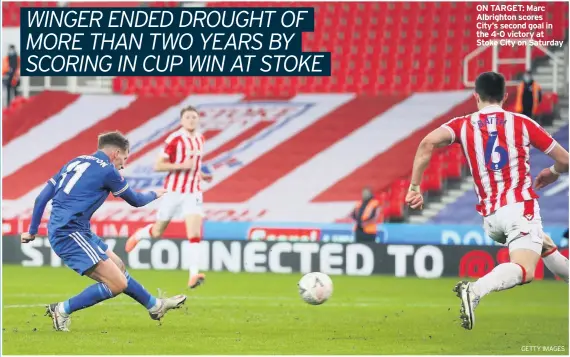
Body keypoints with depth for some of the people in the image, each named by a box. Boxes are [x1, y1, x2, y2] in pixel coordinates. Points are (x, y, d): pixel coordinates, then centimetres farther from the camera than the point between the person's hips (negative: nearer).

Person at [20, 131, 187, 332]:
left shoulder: (75, 163, 16)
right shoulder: (107, 170, -7)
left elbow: (42, 198, 15)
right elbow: (136, 201, 7)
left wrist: (32, 231, 22)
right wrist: (154, 195, 28)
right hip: (70, 234, -9)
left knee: (118, 268, 21)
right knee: (117, 284, -10)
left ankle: (155, 306, 34)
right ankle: (62, 311, -2)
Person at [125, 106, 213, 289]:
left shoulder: (200, 139, 9)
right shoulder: (175, 139, -12)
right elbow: (158, 165, -14)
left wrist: (201, 175, 11)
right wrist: (181, 166, -25)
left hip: (193, 193, 4)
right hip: (173, 190, -4)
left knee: (195, 235, -14)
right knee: (157, 232, 12)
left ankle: (193, 276, -19)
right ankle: (137, 235, 47)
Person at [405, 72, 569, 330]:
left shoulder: (463, 125, 7)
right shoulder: (522, 123, 5)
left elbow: (428, 143, -12)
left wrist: (414, 187, -6)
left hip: (490, 217, 4)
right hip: (521, 207, -4)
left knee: (544, 246, 30)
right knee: (524, 270, -21)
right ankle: (476, 290, -47)